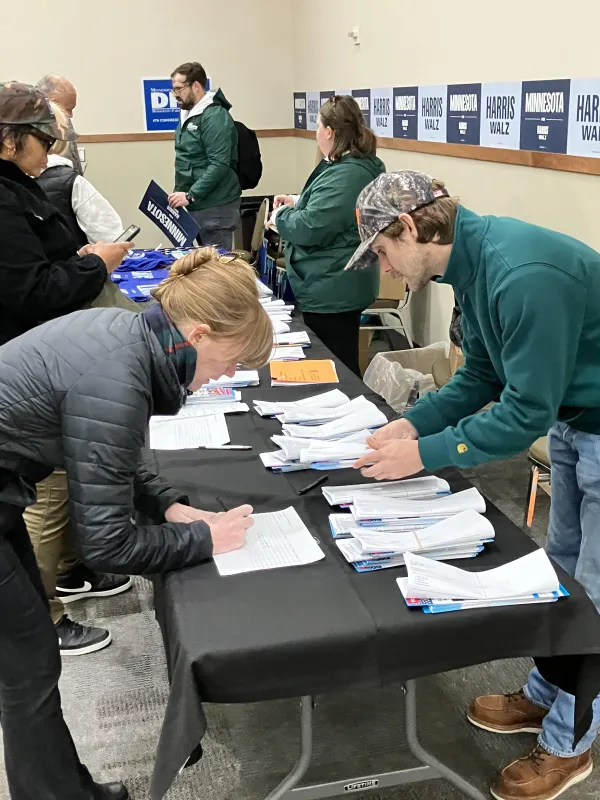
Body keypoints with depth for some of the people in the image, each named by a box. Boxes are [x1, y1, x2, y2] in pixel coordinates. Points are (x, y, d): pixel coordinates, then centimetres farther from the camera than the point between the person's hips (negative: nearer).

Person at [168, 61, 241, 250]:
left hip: (215, 207, -9)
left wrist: (190, 195, -24)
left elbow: (219, 165, -23)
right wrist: (179, 191, 13)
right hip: (196, 205, 9)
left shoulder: (215, 116, -15)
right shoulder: (189, 115, 15)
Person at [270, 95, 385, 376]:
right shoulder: (356, 165, 12)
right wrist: (298, 202, 15)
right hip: (337, 286, 11)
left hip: (332, 291, -11)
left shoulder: (345, 175, -23)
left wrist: (281, 215, -7)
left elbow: (310, 228, -27)